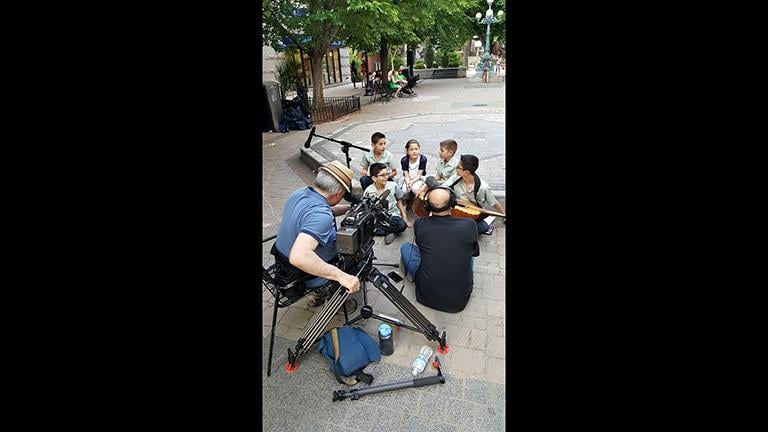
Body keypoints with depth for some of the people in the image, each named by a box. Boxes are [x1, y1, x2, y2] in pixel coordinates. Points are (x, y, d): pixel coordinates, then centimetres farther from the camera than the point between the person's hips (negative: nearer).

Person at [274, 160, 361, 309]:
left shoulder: (299, 193, -8)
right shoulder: (320, 215, -37)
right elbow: (299, 256, -48)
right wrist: (341, 276, -46)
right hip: (306, 278, -8)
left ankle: (318, 296, 42)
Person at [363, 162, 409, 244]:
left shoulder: (393, 186, -5)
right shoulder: (368, 191, -8)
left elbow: (399, 200, 11)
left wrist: (404, 215, 4)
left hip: (392, 215, 0)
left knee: (402, 225, -32)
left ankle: (377, 230, -14)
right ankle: (389, 232, -15)